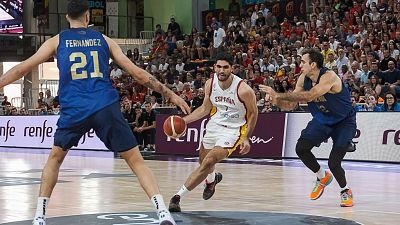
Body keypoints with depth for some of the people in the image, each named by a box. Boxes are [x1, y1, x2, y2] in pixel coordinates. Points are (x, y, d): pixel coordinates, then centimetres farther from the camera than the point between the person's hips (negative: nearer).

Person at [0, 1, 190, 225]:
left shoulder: (57, 41, 15)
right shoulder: (104, 40, 17)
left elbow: (22, 69, 13)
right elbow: (137, 73, 13)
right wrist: (170, 94, 18)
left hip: (74, 110, 0)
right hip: (107, 107, 0)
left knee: (55, 158, 23)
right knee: (136, 161, 3)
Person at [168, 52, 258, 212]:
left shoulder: (243, 89, -24)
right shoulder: (210, 84, -9)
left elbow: (253, 113, -9)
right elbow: (205, 108, 7)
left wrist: (246, 138, -12)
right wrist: (184, 120, -3)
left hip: (233, 129, -6)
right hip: (215, 124, 6)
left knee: (208, 163, -20)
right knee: (203, 161, 23)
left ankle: (178, 196, -16)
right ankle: (212, 179, 60)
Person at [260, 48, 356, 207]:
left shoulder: (329, 77, -31)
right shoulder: (303, 79, -8)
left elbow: (309, 96, -45)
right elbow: (291, 105, -3)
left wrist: (278, 94, -44)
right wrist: (277, 101, -26)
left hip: (344, 121, -7)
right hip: (322, 120, 7)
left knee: (333, 163, -17)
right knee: (301, 148, -9)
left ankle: (345, 191, 13)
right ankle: (322, 177, 17)